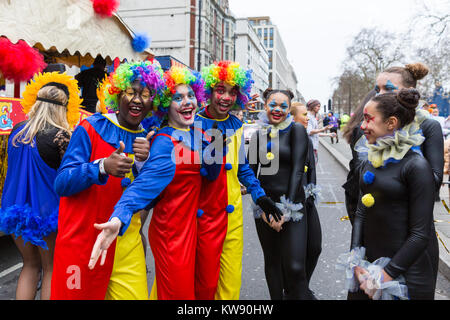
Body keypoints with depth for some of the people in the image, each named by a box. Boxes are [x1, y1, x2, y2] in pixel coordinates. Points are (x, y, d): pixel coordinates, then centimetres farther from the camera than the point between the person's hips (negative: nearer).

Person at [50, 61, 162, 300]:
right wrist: (102, 167, -28)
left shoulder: (147, 140, 6)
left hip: (127, 244, 4)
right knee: (78, 294, 7)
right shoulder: (90, 129, -5)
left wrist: (143, 162, -16)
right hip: (82, 242, -3)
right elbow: (61, 184, -11)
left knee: (135, 294, 6)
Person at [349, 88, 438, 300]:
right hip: (370, 263, 6)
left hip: (407, 273, -6)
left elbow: (421, 234, -17)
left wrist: (386, 275, -17)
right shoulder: (369, 163, 5)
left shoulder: (416, 166, -15)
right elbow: (361, 213, 6)